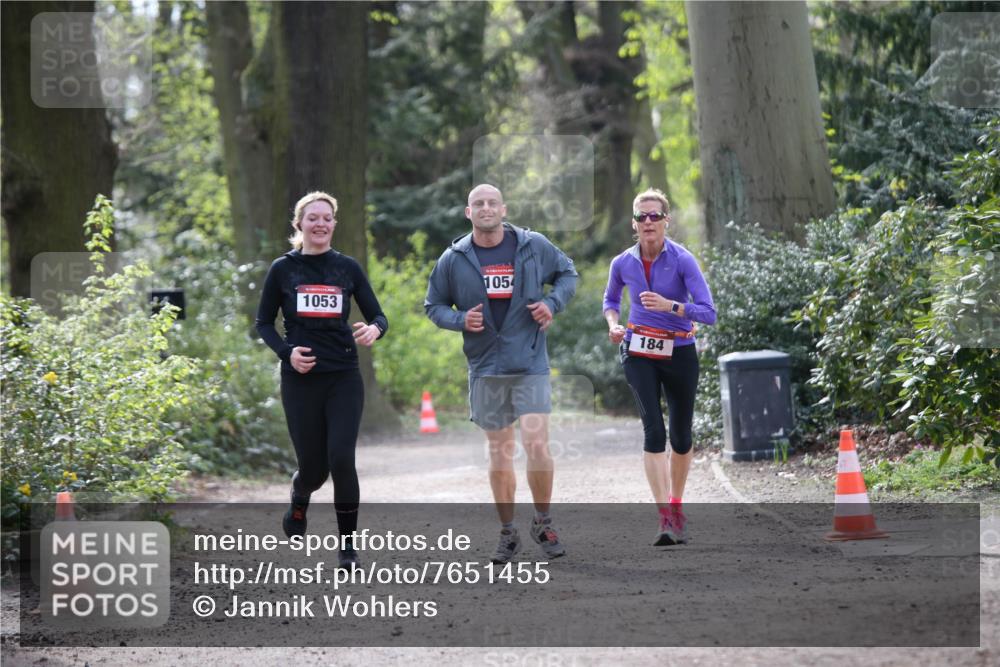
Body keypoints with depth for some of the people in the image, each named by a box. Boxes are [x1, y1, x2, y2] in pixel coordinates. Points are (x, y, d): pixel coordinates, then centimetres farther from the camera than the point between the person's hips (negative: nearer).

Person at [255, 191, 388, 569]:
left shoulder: (348, 268, 5)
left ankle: (348, 545, -1)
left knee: (341, 458, -14)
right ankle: (299, 502, 41)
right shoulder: (283, 269, 2)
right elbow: (263, 322, 8)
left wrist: (374, 330, -17)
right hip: (301, 379, 0)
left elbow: (378, 315, 7)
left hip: (344, 380, 0)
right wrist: (286, 351, -10)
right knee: (313, 466, 3)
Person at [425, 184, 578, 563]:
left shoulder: (534, 246, -1)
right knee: (499, 452, 7)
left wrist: (553, 303, -4)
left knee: (537, 445, -13)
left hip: (530, 365, -1)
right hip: (485, 369, 2)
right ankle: (508, 534, 18)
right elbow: (433, 304, 11)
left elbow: (567, 273, 14)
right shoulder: (453, 259, 1)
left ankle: (543, 523, 6)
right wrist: (459, 320, -9)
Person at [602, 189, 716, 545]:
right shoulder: (623, 264, -2)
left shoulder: (682, 260, -12)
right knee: (654, 429, -16)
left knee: (681, 436, 9)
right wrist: (613, 324, -1)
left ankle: (676, 506, 32)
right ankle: (665, 516, -22)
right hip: (639, 354, 1)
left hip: (679, 354, -1)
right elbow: (610, 298, 20)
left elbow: (708, 313, -17)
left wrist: (670, 305, -31)